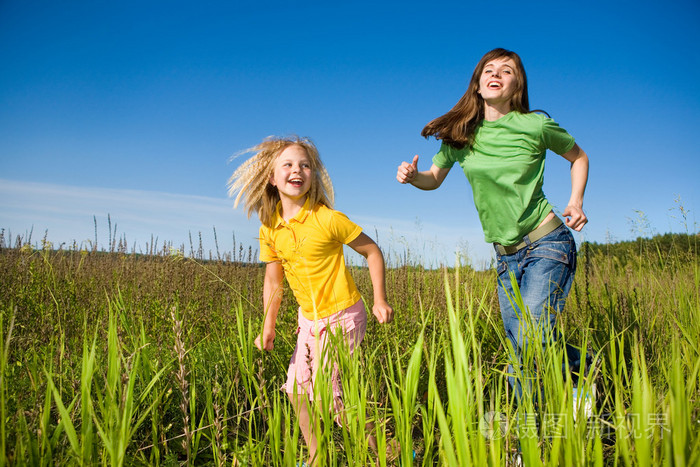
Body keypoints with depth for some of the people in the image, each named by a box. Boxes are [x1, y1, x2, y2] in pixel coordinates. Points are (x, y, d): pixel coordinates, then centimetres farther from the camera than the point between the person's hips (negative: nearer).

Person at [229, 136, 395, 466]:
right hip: (309, 318, 7)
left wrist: (380, 300, -12)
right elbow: (273, 280, 5)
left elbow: (372, 251, -10)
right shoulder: (269, 229, -3)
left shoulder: (327, 219, -20)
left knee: (329, 391, -4)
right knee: (296, 389, 13)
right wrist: (268, 326, -3)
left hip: (341, 317, -6)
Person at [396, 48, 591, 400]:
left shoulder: (535, 126, -8)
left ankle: (585, 365, 12)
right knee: (520, 352, 7)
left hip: (547, 243, -4)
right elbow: (434, 178, 11)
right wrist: (413, 176, -12)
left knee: (531, 339, -17)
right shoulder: (459, 133, 0)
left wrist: (576, 201, -6)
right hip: (506, 256, 4)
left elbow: (578, 157, 9)